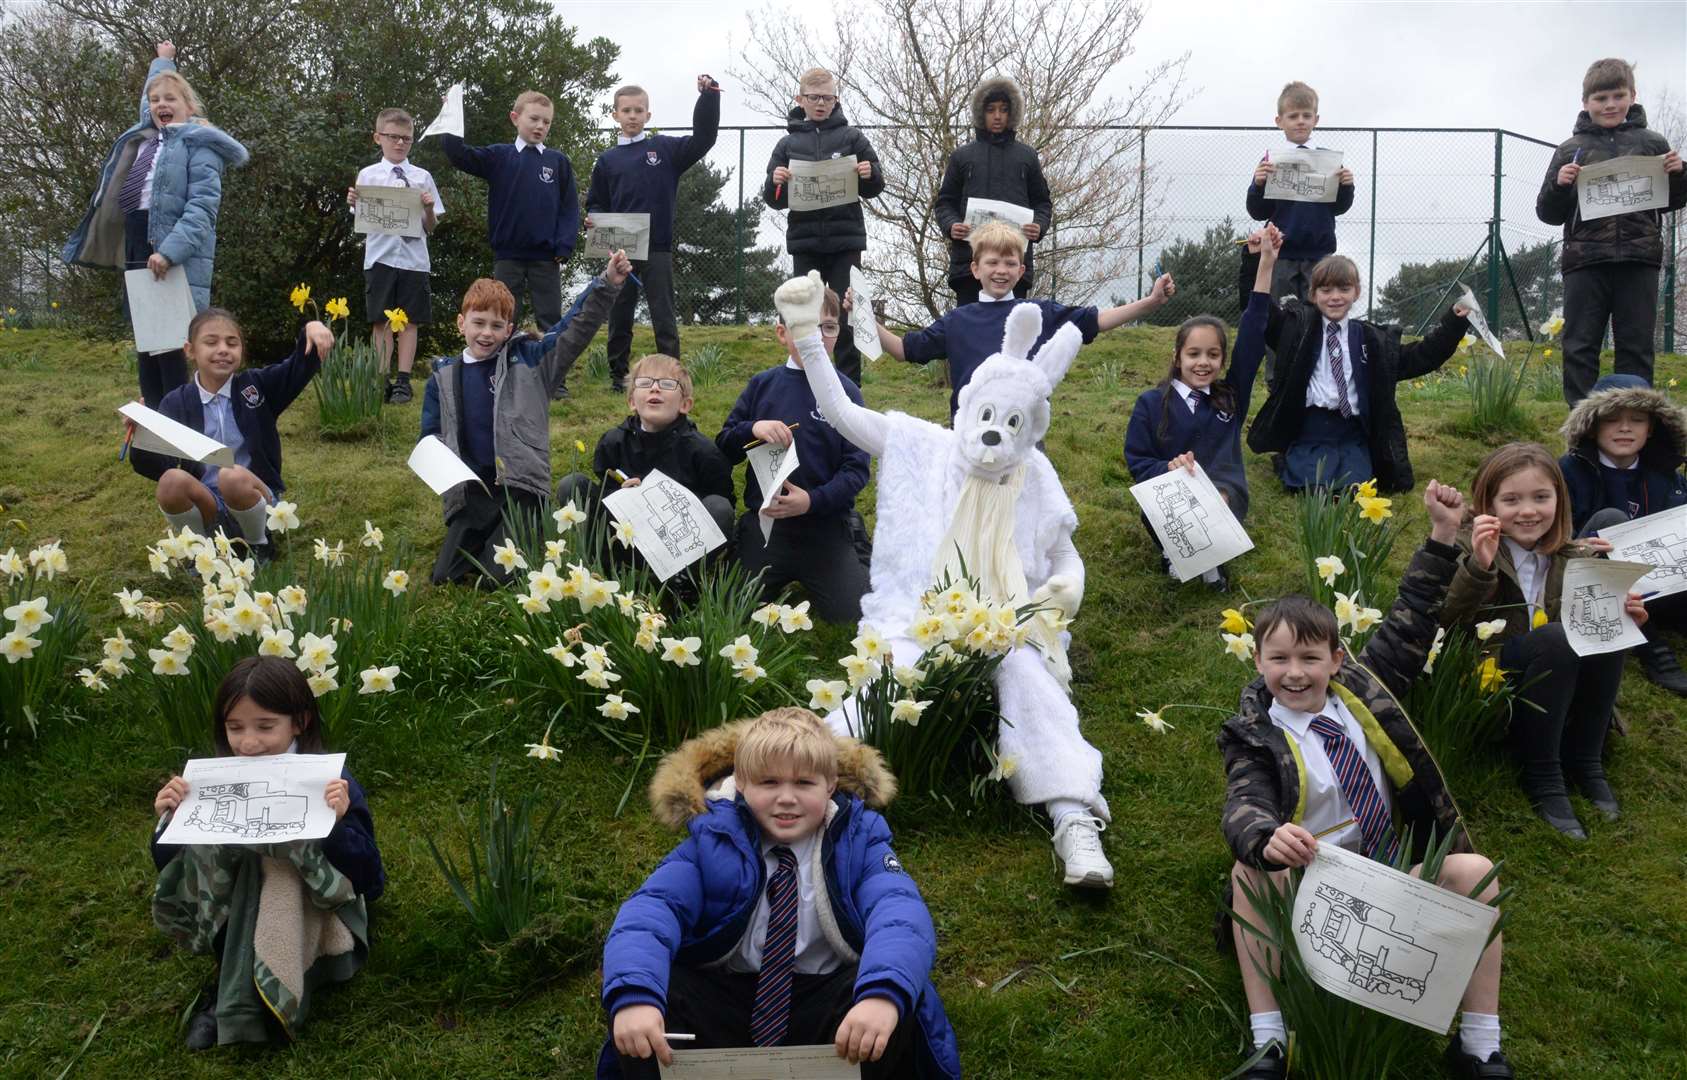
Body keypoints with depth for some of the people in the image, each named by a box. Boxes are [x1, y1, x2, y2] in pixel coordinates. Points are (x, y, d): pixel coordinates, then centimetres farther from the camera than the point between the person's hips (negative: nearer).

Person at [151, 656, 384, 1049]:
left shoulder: (330, 784, -17)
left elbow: (368, 880, -20)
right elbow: (172, 871, 0)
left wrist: (337, 824, -36)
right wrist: (167, 820, -18)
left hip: (311, 922, -3)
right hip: (235, 920, 4)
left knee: (280, 853, -31)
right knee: (204, 845, -22)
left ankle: (237, 1002, -20)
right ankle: (237, 985, -18)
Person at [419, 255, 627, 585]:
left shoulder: (527, 361, 1)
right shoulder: (444, 379, 9)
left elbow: (576, 330, -7)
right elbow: (431, 440, 16)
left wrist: (606, 285, -19)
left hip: (520, 487, -3)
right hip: (469, 493, 3)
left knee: (500, 573, -17)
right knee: (446, 576, -2)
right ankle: (488, 538, 27)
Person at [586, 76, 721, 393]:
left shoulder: (666, 149, 4)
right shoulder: (607, 160, 10)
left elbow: (703, 137, -5)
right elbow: (596, 202, 14)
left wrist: (708, 95, -14)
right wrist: (594, 219, -7)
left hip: (658, 249, -2)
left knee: (664, 316, 0)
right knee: (619, 317, 9)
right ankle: (618, 375, 19)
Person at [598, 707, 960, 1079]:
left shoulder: (858, 841, -4)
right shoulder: (712, 841, -3)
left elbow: (900, 914, -22)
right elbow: (650, 910, -16)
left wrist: (883, 995, -45)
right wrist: (634, 996, -38)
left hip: (823, 1007, 0)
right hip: (723, 1003, 1)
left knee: (901, 1005, -31)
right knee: (653, 996, -28)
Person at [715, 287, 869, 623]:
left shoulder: (845, 393, -4)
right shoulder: (762, 385, 3)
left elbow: (856, 469, -8)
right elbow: (724, 447, 5)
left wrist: (813, 500, -23)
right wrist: (753, 428, -16)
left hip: (826, 528, -2)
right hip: (764, 523, 2)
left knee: (850, 614, -6)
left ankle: (861, 566, 23)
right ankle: (784, 582, 32)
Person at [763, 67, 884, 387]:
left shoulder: (851, 138, 4)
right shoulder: (788, 144, 7)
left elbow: (873, 189, 9)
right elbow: (774, 201, 8)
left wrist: (870, 175, -14)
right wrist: (775, 183, -13)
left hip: (845, 241, -1)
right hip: (804, 242, 1)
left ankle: (850, 385, 7)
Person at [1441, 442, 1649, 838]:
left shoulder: (1573, 557, 5)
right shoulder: (1470, 549, -11)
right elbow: (1447, 622, -26)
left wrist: (1624, 616, -8)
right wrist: (1479, 567, -40)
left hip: (1555, 684, 5)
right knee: (1554, 638, -29)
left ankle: (1585, 761, -5)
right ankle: (1542, 777, -19)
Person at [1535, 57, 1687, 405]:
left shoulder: (1652, 144, 10)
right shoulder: (1570, 150, 7)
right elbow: (1548, 214, 9)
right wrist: (1559, 186, -11)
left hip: (1639, 260, 1)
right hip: (1586, 261, 0)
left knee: (1636, 346, 4)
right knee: (1580, 347, 1)